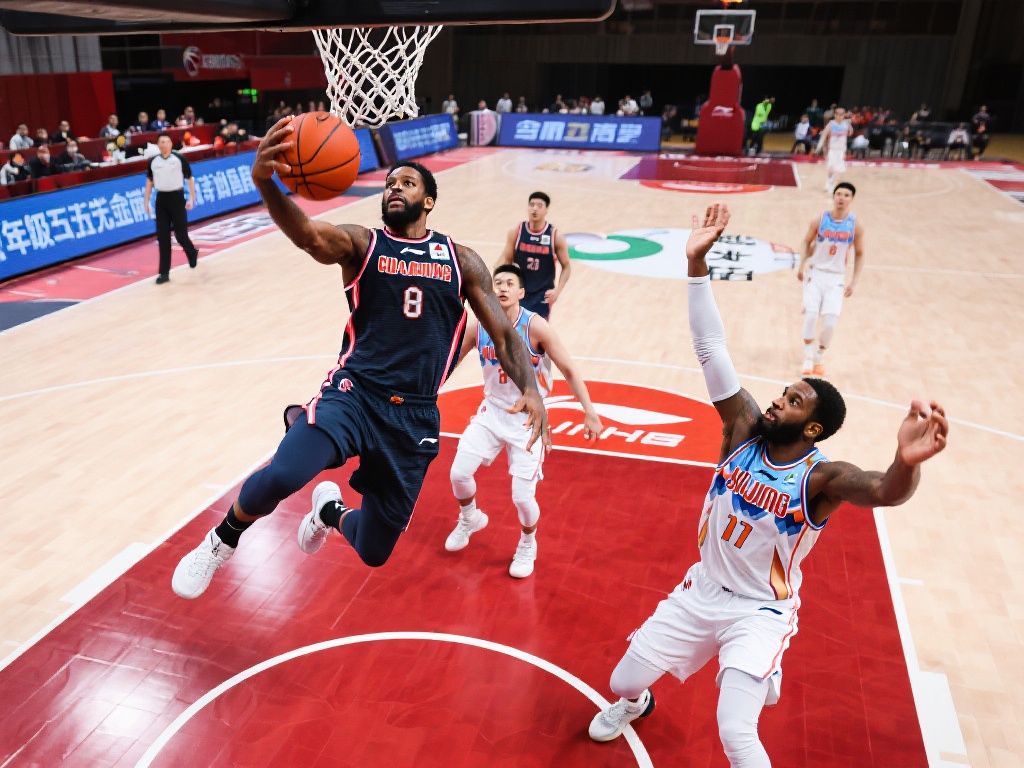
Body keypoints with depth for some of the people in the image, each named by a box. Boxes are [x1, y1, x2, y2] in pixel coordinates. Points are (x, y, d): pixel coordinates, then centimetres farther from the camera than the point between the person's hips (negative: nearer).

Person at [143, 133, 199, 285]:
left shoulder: (179, 159, -4)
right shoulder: (153, 161, 5)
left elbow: (190, 178, 2)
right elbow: (149, 181, 14)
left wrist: (191, 198, -4)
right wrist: (146, 201, 9)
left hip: (177, 198, -3)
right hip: (161, 200, 3)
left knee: (180, 235, 1)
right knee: (162, 238, 1)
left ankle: (192, 252, 37)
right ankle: (164, 273, 4)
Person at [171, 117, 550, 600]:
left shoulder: (460, 261, 8)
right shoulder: (361, 244, 2)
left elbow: (503, 334, 5)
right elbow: (308, 235, -20)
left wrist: (530, 388, -14)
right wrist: (265, 182, -42)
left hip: (415, 415, 2)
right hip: (354, 393, -2)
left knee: (374, 552, 11)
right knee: (280, 477, -31)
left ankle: (329, 510, 49)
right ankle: (223, 540, 5)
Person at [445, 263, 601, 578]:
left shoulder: (535, 326, -19)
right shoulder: (478, 327, -8)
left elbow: (568, 370, -15)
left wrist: (590, 412, -21)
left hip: (528, 417, -4)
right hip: (492, 411, 4)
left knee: (523, 496, -7)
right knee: (459, 472, -2)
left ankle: (528, 545, 26)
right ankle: (470, 519, 33)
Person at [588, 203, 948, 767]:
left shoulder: (822, 478, -23)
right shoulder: (744, 429, -13)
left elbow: (886, 492, -45)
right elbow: (711, 350, -19)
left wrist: (906, 463, -69)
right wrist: (696, 264, -26)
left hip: (760, 613, -4)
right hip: (702, 590, 4)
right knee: (622, 682, 13)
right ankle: (634, 705, 51)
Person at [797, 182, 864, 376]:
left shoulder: (855, 225, -4)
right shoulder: (819, 220, -5)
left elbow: (859, 254, 5)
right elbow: (807, 243, 8)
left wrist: (854, 282, -1)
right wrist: (802, 266, -5)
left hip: (836, 278, 0)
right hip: (815, 273, 0)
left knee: (830, 322, -8)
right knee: (810, 315, -14)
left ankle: (819, 358, 16)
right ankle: (808, 357, 4)